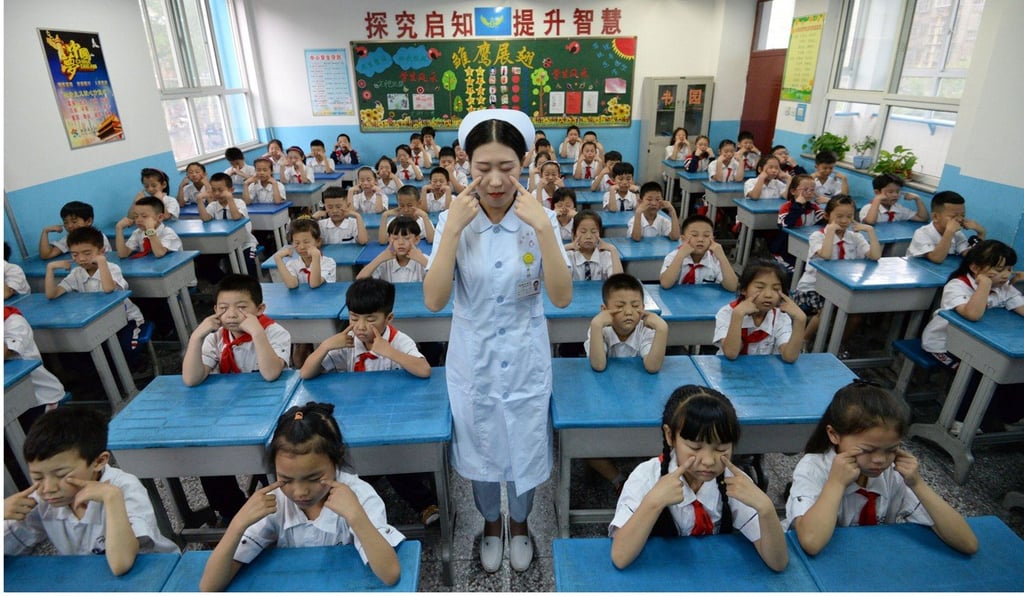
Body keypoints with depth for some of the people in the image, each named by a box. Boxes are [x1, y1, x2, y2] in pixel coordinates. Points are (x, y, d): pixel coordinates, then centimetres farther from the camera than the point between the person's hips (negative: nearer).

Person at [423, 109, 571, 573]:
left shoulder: (541, 218, -11)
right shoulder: (452, 219, -11)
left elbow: (562, 298, -19)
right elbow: (433, 301, -19)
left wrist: (544, 229, -29)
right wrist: (454, 229, -27)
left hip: (526, 359, 0)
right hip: (472, 360, 0)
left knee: (525, 451, 18)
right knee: (480, 450, 20)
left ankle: (519, 523, 49)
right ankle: (490, 524, 50)